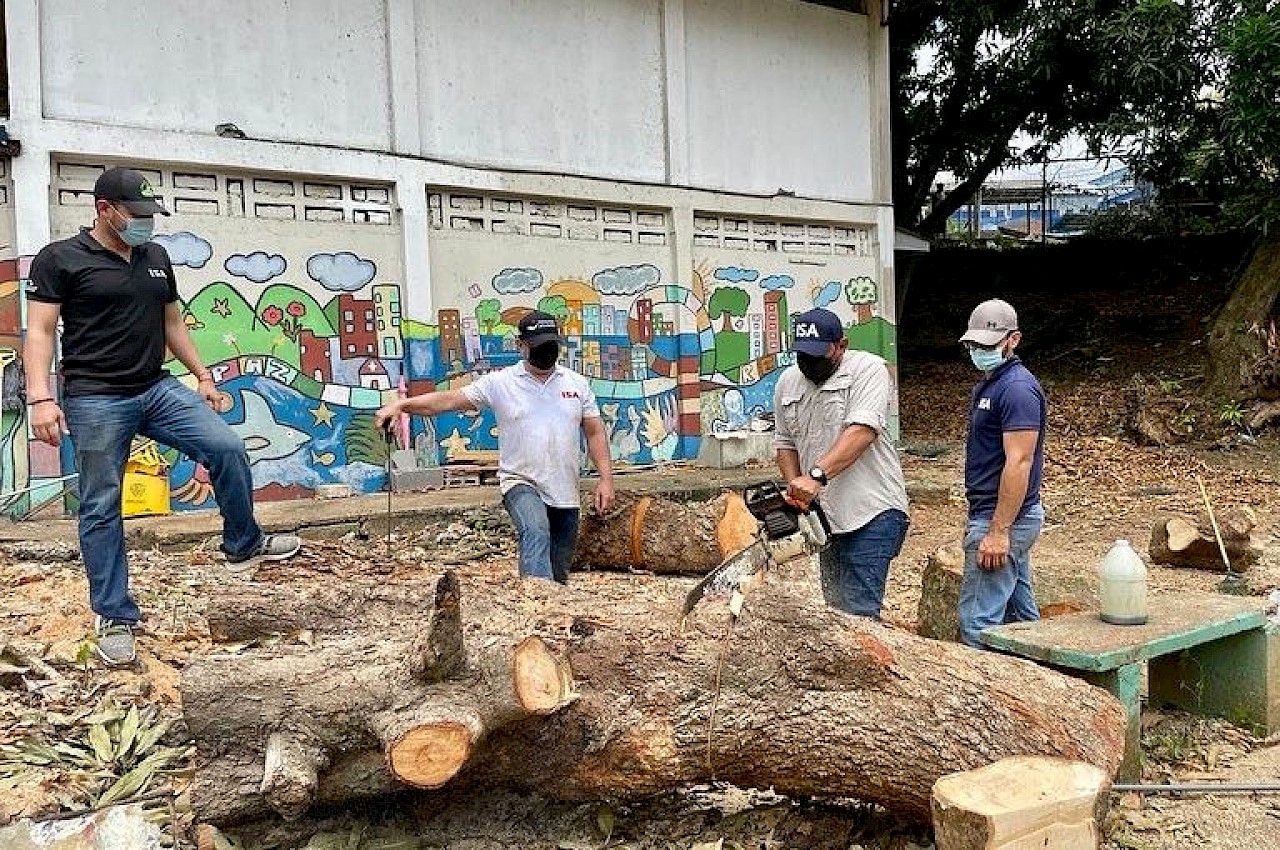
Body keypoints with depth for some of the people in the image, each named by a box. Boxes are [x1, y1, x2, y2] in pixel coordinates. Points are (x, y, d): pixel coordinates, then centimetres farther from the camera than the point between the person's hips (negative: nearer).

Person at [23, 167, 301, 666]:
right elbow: (40, 331, -8)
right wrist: (40, 397, -20)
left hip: (157, 389, 5)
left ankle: (242, 546, 12)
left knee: (228, 448, -9)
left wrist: (202, 375, 17)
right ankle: (114, 619, 10)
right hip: (95, 400, -5)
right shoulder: (61, 259, -4)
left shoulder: (156, 259, 12)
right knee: (102, 508, 1)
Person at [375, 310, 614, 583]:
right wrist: (400, 404, -19)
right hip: (521, 483, -4)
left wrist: (606, 478, 0)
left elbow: (595, 433, 10)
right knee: (536, 532, -35)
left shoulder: (577, 383, 8)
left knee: (560, 576, 8)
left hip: (566, 493, 4)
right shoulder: (500, 382, -1)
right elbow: (449, 399, -7)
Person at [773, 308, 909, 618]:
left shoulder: (868, 369, -8)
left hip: (873, 513, -7)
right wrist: (797, 491, -2)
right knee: (836, 608, 13)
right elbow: (785, 443, 15)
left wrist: (816, 475, -30)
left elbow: (862, 431, -21)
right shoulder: (787, 383, 11)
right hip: (825, 515, 7)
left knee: (858, 614, -14)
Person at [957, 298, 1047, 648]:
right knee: (1022, 618, 16)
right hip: (1009, 518, 11)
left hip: (1002, 519, -11)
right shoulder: (988, 383, 16)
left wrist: (998, 531, -24)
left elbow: (1019, 462, -22)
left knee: (978, 623, -8)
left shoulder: (1017, 388, -16)